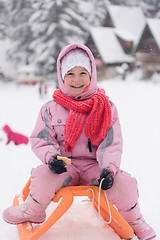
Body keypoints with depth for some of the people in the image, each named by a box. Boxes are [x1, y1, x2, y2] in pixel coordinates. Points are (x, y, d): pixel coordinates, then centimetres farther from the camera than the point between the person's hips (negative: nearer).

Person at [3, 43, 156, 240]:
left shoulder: (106, 107, 1)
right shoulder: (51, 108, 2)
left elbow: (112, 143, -3)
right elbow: (39, 139, 4)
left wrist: (108, 169, -20)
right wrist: (51, 157, -18)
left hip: (94, 165, 0)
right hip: (64, 165, 0)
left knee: (123, 184, -26)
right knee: (43, 178, -32)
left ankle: (134, 220, 9)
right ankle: (33, 212, 5)